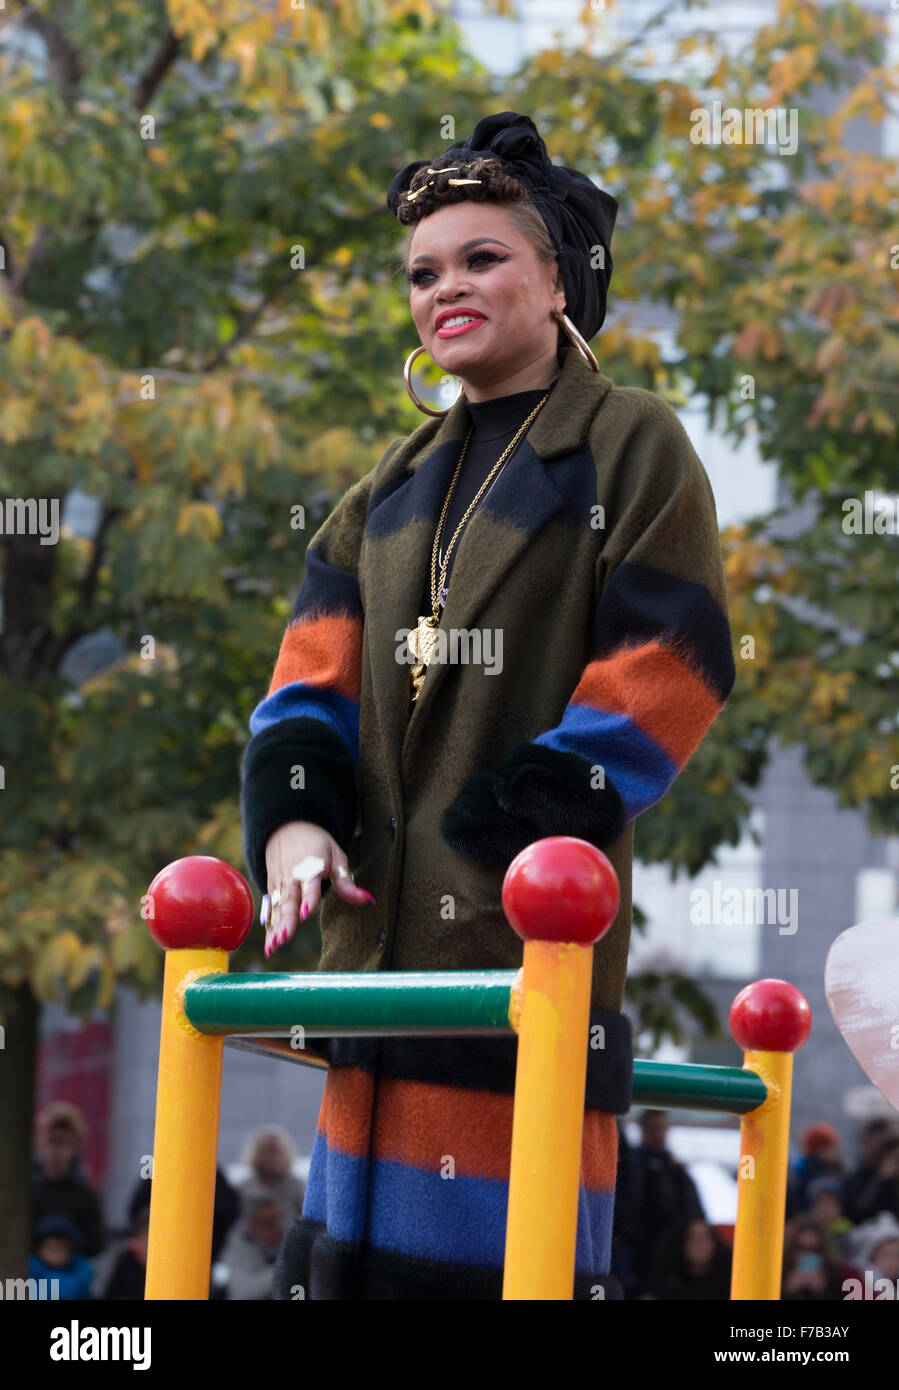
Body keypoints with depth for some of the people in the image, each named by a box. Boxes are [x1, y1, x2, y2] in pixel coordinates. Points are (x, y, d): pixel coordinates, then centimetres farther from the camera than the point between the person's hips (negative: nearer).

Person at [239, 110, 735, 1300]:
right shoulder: (403, 476, 20)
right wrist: (294, 817, -7)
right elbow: (320, 659, 12)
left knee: (509, 1251, -10)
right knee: (362, 1242, 8)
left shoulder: (632, 447, 0)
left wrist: (499, 835, -15)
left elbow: (663, 677, -9)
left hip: (534, 935, -7)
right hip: (385, 927, 7)